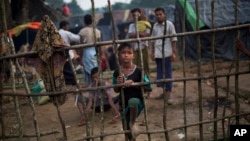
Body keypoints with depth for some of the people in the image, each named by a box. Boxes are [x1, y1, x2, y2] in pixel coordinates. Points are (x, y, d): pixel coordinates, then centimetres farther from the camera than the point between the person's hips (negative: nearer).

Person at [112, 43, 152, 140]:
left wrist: (133, 84, -20)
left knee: (132, 101, -40)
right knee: (128, 133, 11)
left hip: (137, 100, -3)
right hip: (123, 103, 3)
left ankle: (133, 123, -12)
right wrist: (119, 84, -15)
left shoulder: (138, 71, -13)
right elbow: (116, 90, 8)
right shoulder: (117, 73, -5)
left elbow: (149, 88, -10)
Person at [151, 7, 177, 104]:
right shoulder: (155, 25, 9)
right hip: (157, 53, 5)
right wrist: (152, 52, 11)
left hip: (166, 53, -5)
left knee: (168, 73, -3)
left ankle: (169, 94, 0)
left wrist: (174, 52, -11)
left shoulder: (169, 24, -6)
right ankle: (164, 91, 22)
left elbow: (174, 39, -6)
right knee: (160, 72, 10)